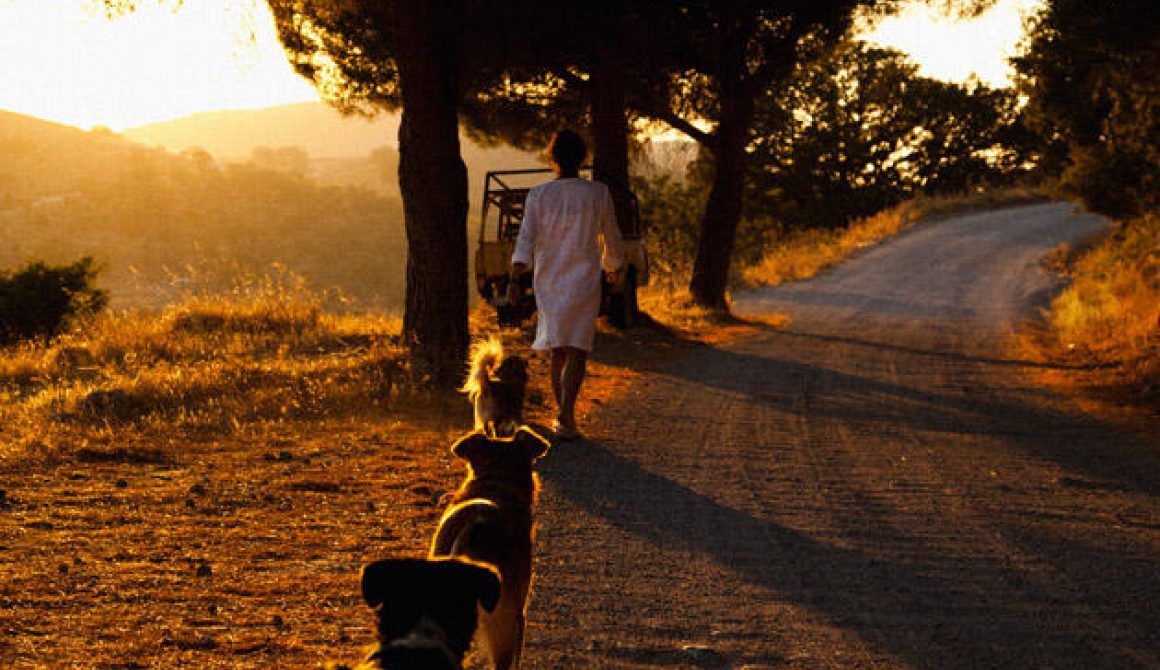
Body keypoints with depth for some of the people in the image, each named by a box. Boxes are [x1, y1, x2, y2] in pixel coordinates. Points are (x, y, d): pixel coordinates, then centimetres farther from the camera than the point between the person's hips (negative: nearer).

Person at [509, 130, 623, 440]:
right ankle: (566, 417, -19)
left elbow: (526, 239, -12)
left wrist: (514, 277, -17)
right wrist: (613, 268, 27)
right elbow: (611, 239, 9)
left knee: (558, 350, 16)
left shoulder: (538, 195, -2)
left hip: (548, 282, 2)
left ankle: (562, 413, 25)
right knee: (577, 351, -5)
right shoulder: (598, 194, -2)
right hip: (584, 281, -2)